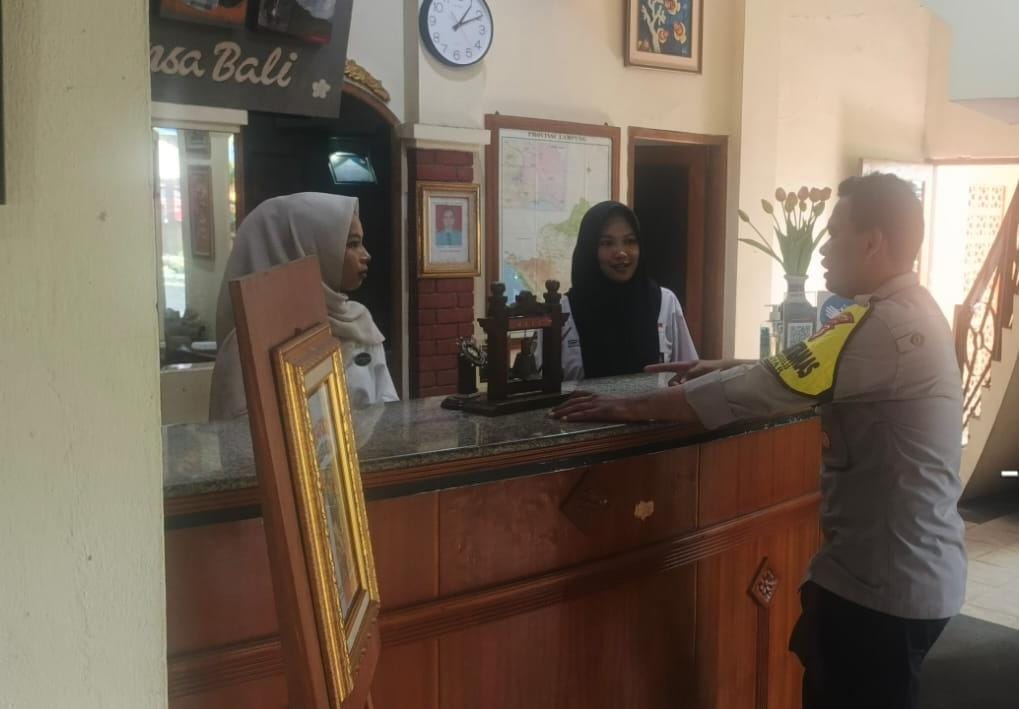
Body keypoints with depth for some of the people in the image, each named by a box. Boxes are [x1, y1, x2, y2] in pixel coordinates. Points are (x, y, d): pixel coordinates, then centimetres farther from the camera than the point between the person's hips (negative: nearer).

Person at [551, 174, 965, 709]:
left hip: (886, 581, -9)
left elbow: (760, 392, -24)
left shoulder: (880, 326, -24)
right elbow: (794, 375, 19)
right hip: (911, 569, 9)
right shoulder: (910, 312, 8)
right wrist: (728, 370, 8)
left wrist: (628, 408, -16)